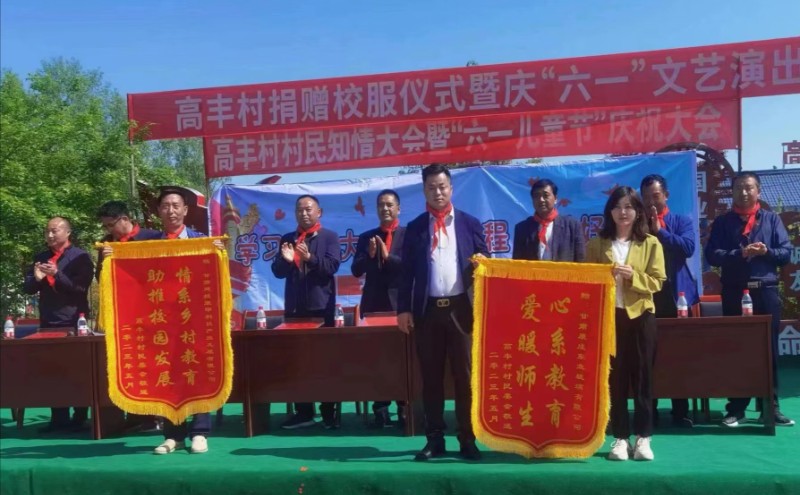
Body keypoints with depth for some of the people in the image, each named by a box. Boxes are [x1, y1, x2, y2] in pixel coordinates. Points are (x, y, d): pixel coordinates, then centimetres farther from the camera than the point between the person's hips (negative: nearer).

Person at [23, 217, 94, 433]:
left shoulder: (80, 257, -4)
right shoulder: (40, 258, 13)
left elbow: (81, 288, -14)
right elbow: (28, 288, 11)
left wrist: (57, 274, -25)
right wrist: (36, 278, -11)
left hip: (74, 322, -5)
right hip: (48, 322, 5)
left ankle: (79, 419, 8)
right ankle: (58, 418, 15)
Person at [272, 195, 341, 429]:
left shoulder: (329, 237, 1)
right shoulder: (287, 239, 11)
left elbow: (332, 266, -13)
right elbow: (278, 271, 3)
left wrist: (310, 257, -29)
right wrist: (286, 259, -18)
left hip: (321, 306, -4)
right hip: (294, 307, 4)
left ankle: (328, 412, 11)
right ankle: (303, 412, 14)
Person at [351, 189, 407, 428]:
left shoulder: (409, 235, 1)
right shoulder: (366, 237, 11)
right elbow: (356, 271, 3)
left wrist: (388, 256, -19)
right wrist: (369, 254, -13)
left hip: (400, 303, -3)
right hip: (373, 303, 3)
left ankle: (405, 407, 13)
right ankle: (380, 407, 12)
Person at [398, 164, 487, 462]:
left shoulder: (470, 223, 7)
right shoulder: (415, 227, 8)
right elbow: (407, 271, 5)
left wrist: (480, 264, -14)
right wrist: (404, 308, -2)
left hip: (461, 308, -1)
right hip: (428, 310, 1)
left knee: (465, 375, 3)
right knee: (431, 376, 7)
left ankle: (467, 440, 13)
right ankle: (435, 439, 16)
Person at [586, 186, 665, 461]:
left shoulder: (651, 243, 4)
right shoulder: (597, 244, 8)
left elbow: (657, 282, -1)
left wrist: (633, 276, -16)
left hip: (640, 315, 0)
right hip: (608, 315, 1)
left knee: (642, 376, 3)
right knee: (614, 377, 3)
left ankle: (643, 437, 13)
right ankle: (620, 438, 12)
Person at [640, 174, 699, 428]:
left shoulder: (682, 221, 8)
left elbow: (688, 247, -11)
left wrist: (659, 231, -11)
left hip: (676, 295, -1)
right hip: (646, 296, 1)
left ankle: (680, 412, 13)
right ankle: (649, 410, 11)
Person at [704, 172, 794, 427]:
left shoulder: (772, 219, 10)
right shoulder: (722, 222, 7)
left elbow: (786, 252, 3)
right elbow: (712, 255, -4)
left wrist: (766, 251, -16)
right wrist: (740, 253, -17)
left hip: (766, 289, 1)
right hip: (734, 291, -1)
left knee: (769, 348, 4)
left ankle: (770, 407, 14)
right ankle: (736, 408, 11)